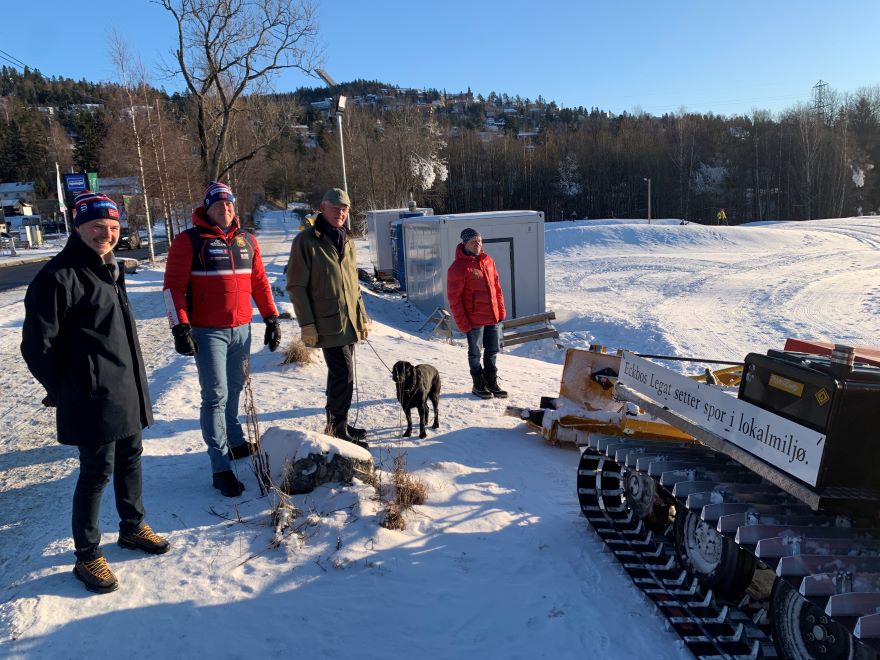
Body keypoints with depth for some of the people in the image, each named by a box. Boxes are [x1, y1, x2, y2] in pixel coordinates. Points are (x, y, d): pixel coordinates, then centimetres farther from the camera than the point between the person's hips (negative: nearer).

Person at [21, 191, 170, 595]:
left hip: (127, 391, 9)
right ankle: (87, 557, 20)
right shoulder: (59, 276, -18)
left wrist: (133, 382, 18)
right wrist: (64, 391, -7)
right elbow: (36, 345, -16)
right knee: (97, 473, 2)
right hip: (93, 400, -8)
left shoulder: (109, 269, 11)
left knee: (130, 460, 20)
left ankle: (132, 527, 40)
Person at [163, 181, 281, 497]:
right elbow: (173, 286, -7)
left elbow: (259, 282, 15)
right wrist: (180, 327, -14)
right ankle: (221, 468, 0)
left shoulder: (247, 240, 11)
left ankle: (234, 442, 35)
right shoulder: (189, 240, -4)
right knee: (216, 396, -5)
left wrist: (271, 318, 12)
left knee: (234, 390, 16)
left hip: (241, 329, 5)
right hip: (208, 332, -5)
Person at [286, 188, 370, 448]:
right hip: (329, 323, -7)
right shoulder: (306, 241, -8)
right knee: (344, 376, -10)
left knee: (339, 376, 16)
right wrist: (307, 324, -15)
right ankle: (338, 432, 2)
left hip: (349, 323, 7)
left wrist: (362, 317, 18)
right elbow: (297, 286, -10)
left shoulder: (347, 241, 14)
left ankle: (337, 425, 28)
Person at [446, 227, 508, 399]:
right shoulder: (458, 267, -14)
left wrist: (501, 310, 9)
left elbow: (497, 286, 13)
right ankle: (479, 385, 23)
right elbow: (454, 298, -14)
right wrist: (462, 322, -15)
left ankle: (491, 383, 29)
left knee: (492, 351, 15)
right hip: (474, 319, -6)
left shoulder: (488, 261, 6)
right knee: (475, 353, 8)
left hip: (493, 317, 6)